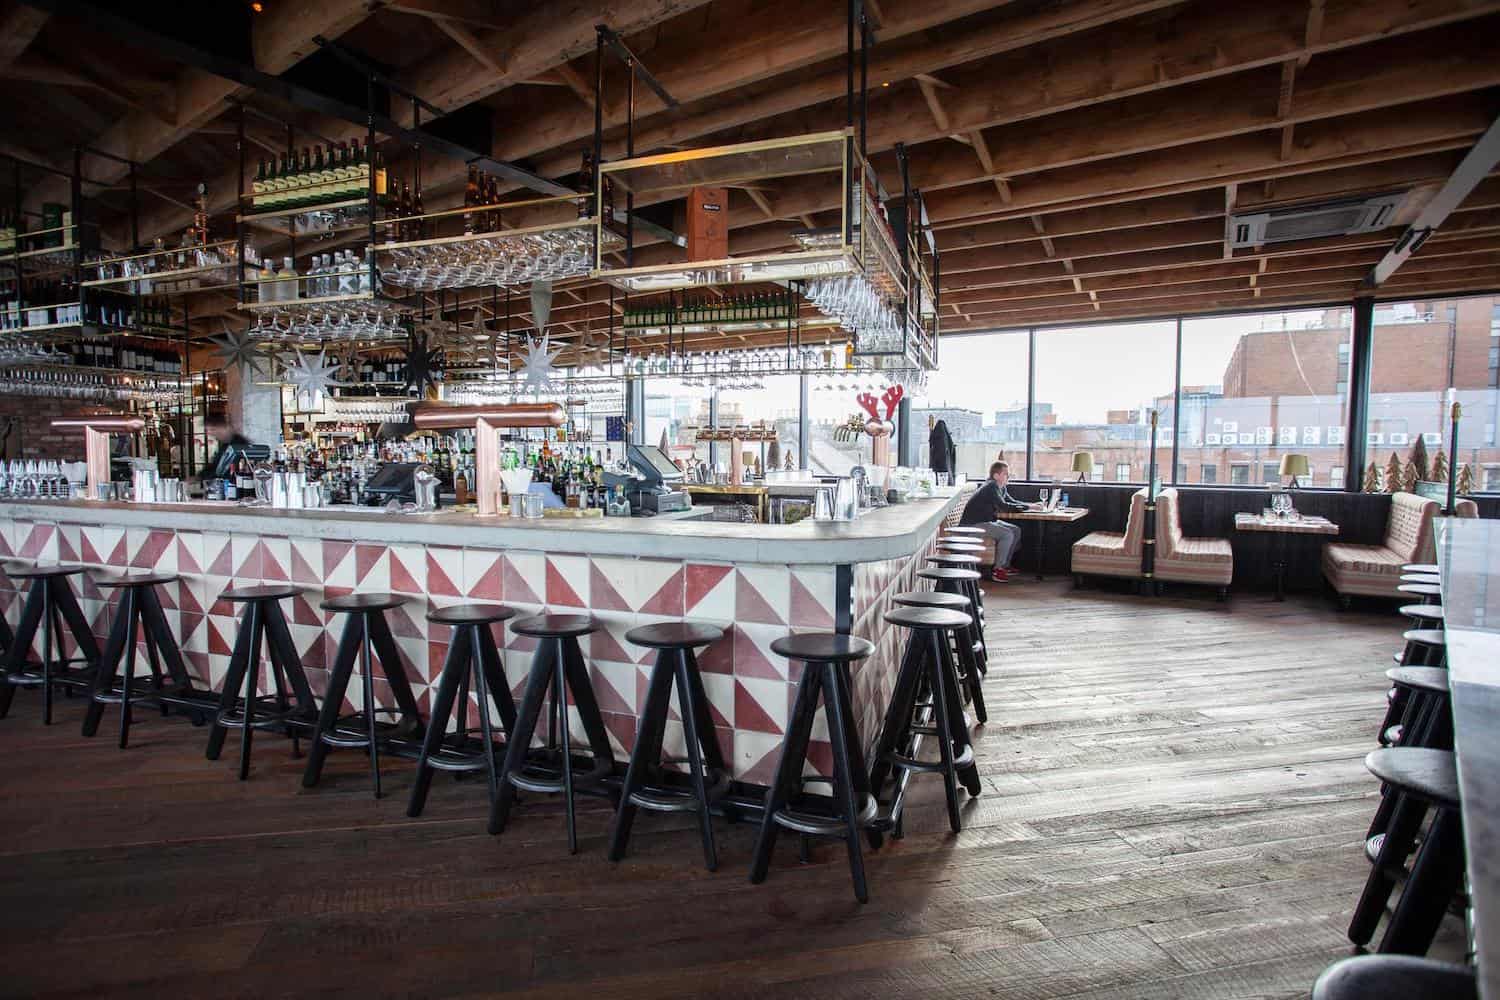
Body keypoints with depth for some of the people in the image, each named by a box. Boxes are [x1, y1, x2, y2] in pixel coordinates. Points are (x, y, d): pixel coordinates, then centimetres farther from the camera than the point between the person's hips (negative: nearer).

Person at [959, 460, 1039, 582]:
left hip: (987, 521, 11)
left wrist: (1031, 505, 1)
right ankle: (997, 569, -13)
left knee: (1016, 530, 9)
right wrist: (1028, 507, -25)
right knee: (1007, 534, -22)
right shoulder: (991, 487, -21)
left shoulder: (1001, 488, 10)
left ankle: (1005, 565, 14)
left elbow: (1012, 502, 17)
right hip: (973, 524, -11)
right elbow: (1003, 506, -30)